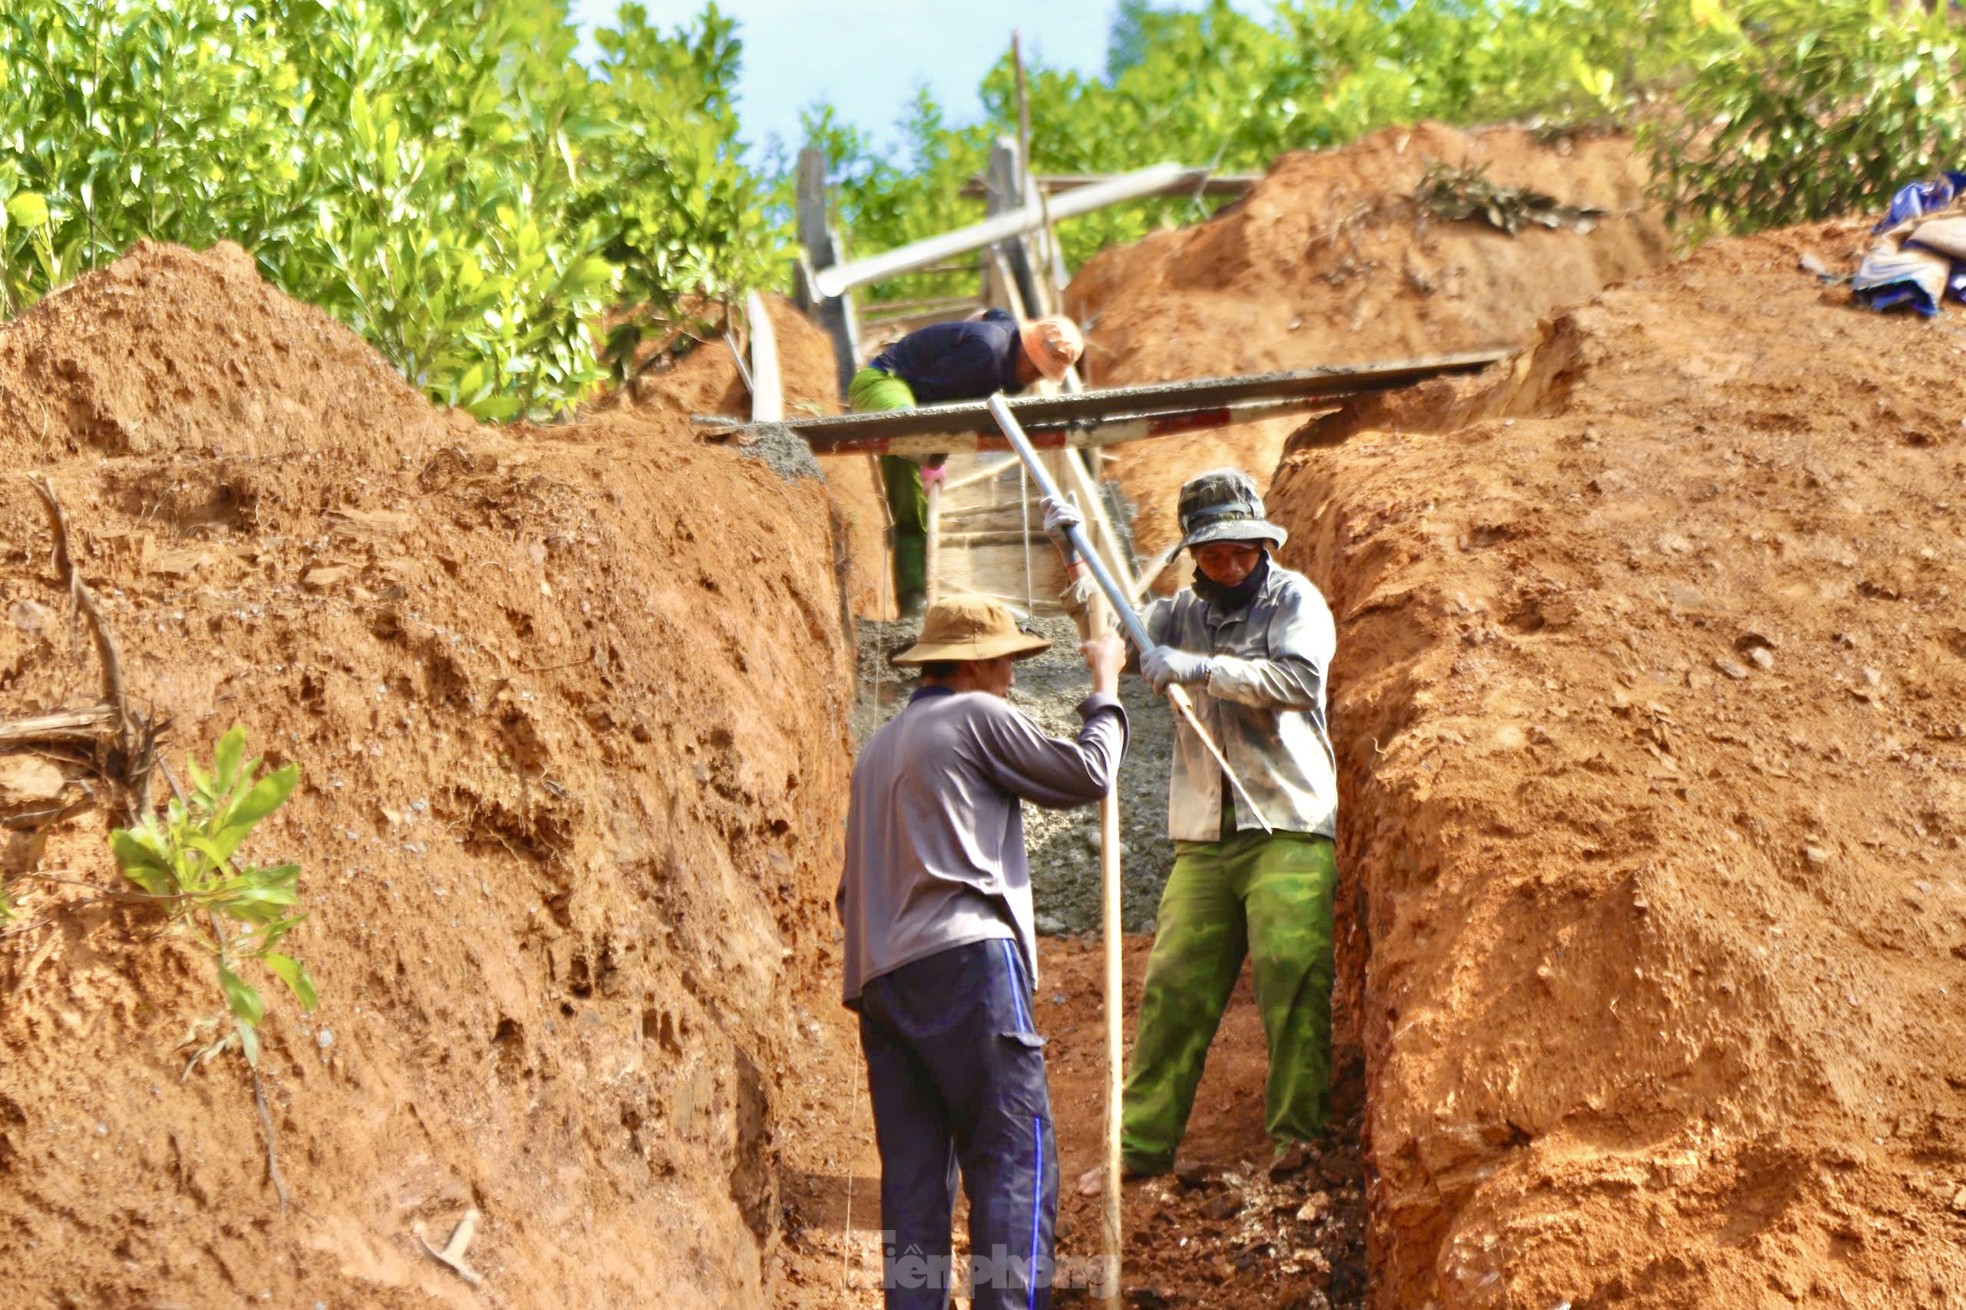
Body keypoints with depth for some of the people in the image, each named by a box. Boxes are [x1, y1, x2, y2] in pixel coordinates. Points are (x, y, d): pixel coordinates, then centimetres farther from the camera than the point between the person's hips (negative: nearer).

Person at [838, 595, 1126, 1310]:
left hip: (881, 977, 8)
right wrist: (1105, 688, 19)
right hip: (964, 956, -8)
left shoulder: (880, 747, 26)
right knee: (1015, 1158, -10)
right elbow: (1086, 774, 6)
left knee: (914, 1173, 4)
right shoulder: (977, 716, 2)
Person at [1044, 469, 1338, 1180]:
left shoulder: (1293, 599, 2)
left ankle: (1297, 1134, -9)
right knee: (1173, 987, 1)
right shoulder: (1183, 612, 17)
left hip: (1289, 826, -4)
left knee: (1293, 976, -14)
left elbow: (1299, 678, -14)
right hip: (1203, 834, 4)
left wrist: (1199, 667, -18)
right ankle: (1142, 1144, 4)